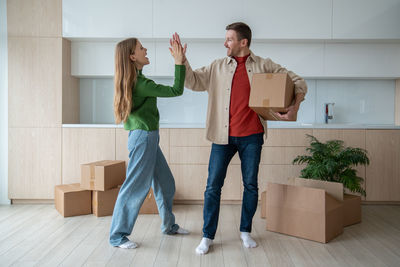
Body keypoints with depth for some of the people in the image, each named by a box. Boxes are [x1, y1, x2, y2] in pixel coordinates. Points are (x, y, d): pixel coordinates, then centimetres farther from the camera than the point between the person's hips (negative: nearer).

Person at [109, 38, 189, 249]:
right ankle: (117, 236, 14)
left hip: (148, 138, 10)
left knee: (165, 183, 17)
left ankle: (169, 225, 33)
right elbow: (176, 90, -20)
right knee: (135, 188, -1)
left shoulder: (136, 80, 9)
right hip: (143, 138, -10)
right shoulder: (140, 83, -20)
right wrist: (178, 62, -14)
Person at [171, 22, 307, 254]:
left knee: (251, 185, 9)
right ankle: (208, 236, 14)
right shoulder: (218, 67, 8)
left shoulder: (264, 66, 3)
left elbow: (298, 82, 5)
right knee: (213, 185, 1)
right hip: (223, 135, 1)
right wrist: (182, 60, -7)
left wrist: (295, 108, -11)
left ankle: (246, 231, 28)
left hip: (252, 136, 0)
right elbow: (193, 81, 6)